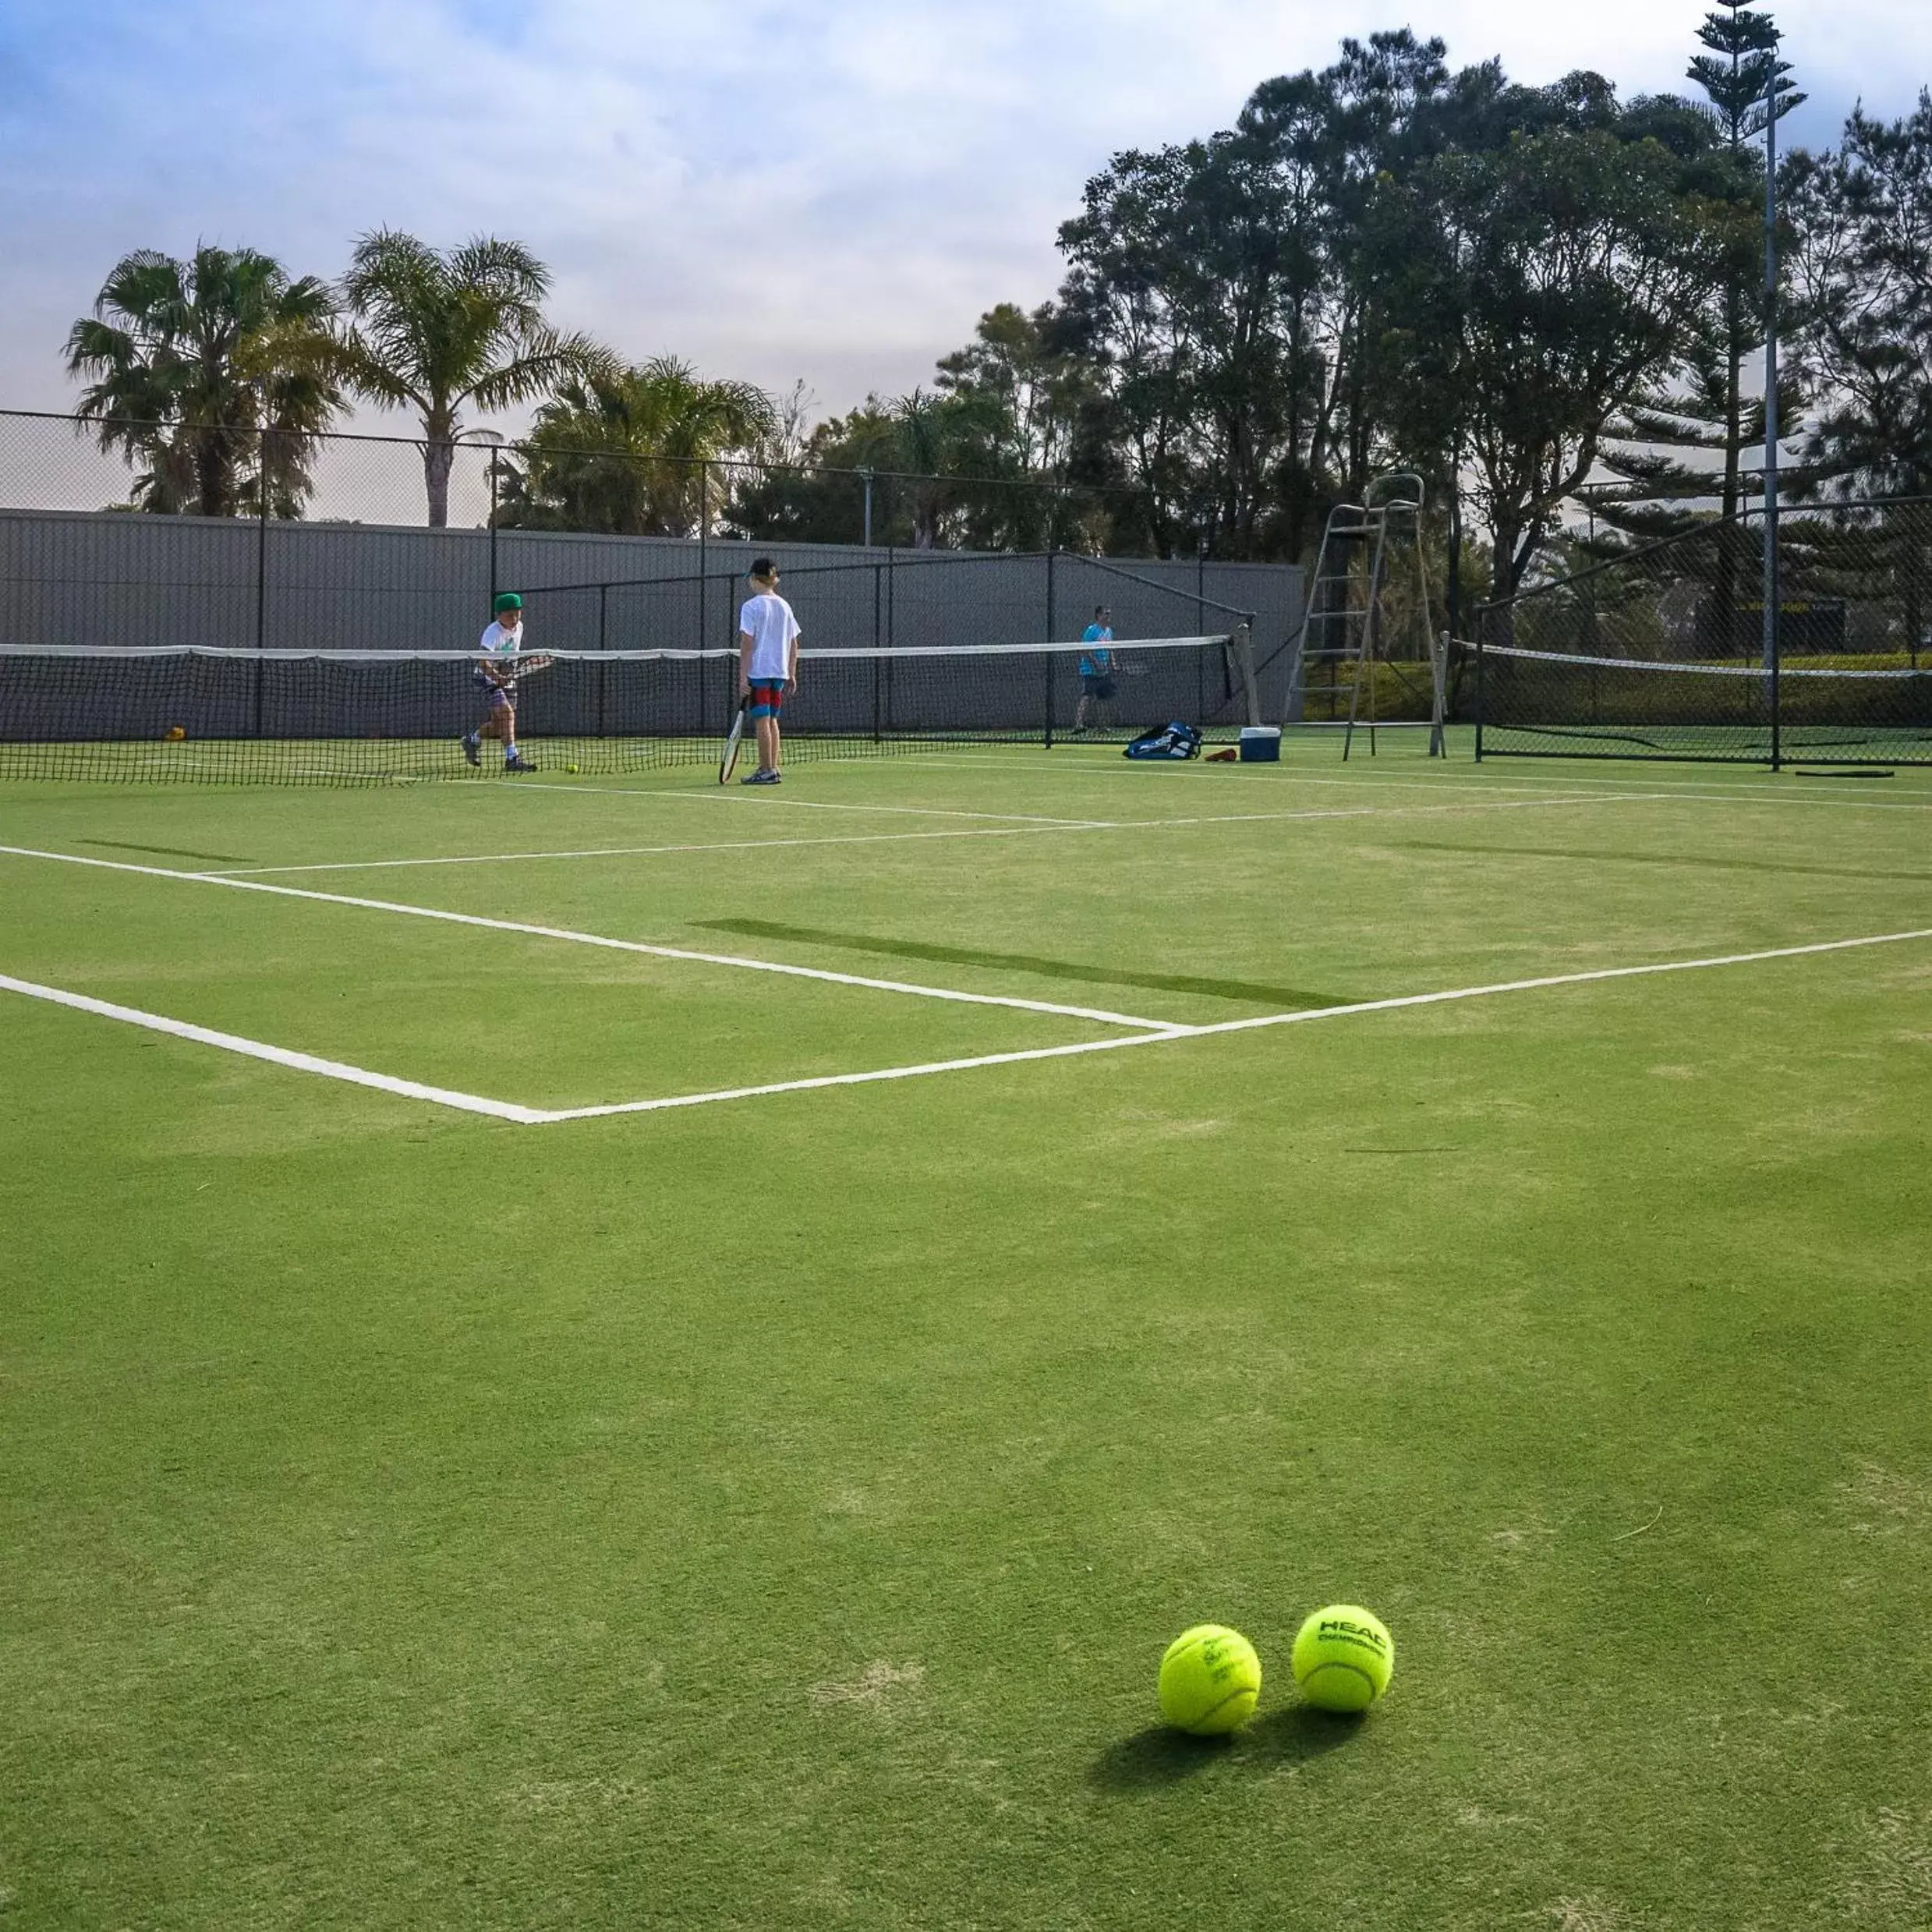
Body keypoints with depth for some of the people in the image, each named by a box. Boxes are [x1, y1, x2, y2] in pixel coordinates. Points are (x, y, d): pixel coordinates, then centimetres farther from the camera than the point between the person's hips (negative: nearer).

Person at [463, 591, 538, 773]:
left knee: (498, 725, 10)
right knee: (507, 713, -23)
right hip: (487, 678, -7)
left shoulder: (519, 627, -1)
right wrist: (496, 675, -50)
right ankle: (512, 758, -24)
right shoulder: (493, 633, -24)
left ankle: (473, 740, 37)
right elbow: (482, 661, -36)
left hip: (507, 679, 7)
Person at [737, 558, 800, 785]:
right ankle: (772, 768, 16)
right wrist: (792, 674, 17)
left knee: (762, 720, -3)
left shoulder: (752, 606, -8)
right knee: (772, 719, 15)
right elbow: (793, 644, 11)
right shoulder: (784, 606, 10)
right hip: (780, 671, 6)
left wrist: (743, 677, -12)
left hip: (758, 671, -6)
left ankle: (767, 771, -4)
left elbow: (747, 644, -13)